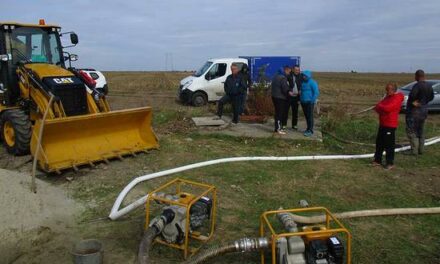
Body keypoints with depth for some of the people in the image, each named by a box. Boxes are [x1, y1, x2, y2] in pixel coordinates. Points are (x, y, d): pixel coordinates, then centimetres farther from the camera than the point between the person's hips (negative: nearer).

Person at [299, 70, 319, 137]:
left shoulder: (312, 82, -9)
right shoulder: (303, 82, 13)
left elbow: (316, 92, -13)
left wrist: (313, 100, -17)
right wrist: (300, 99, 14)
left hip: (309, 102, -7)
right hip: (303, 102, 7)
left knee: (310, 116, -8)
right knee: (306, 116, 12)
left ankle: (310, 131, -5)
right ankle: (308, 128, 22)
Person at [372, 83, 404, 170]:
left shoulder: (396, 99, -14)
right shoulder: (388, 97, 16)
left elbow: (388, 108, -27)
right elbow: (379, 106, 13)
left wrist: (379, 106, -9)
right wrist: (378, 108, -10)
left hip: (390, 125, -9)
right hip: (382, 124, 9)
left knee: (389, 144, -3)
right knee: (379, 142, 12)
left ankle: (390, 163, 6)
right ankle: (378, 160, 22)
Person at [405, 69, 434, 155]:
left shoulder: (417, 85, -20)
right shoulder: (429, 86, 8)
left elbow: (412, 95, -33)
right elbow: (431, 97, 20)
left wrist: (412, 102, -15)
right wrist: (424, 102, 10)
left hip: (414, 111, -8)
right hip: (424, 110, 9)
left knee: (411, 131, -3)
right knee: (420, 131, 17)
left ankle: (414, 150, -5)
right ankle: (420, 150, 22)